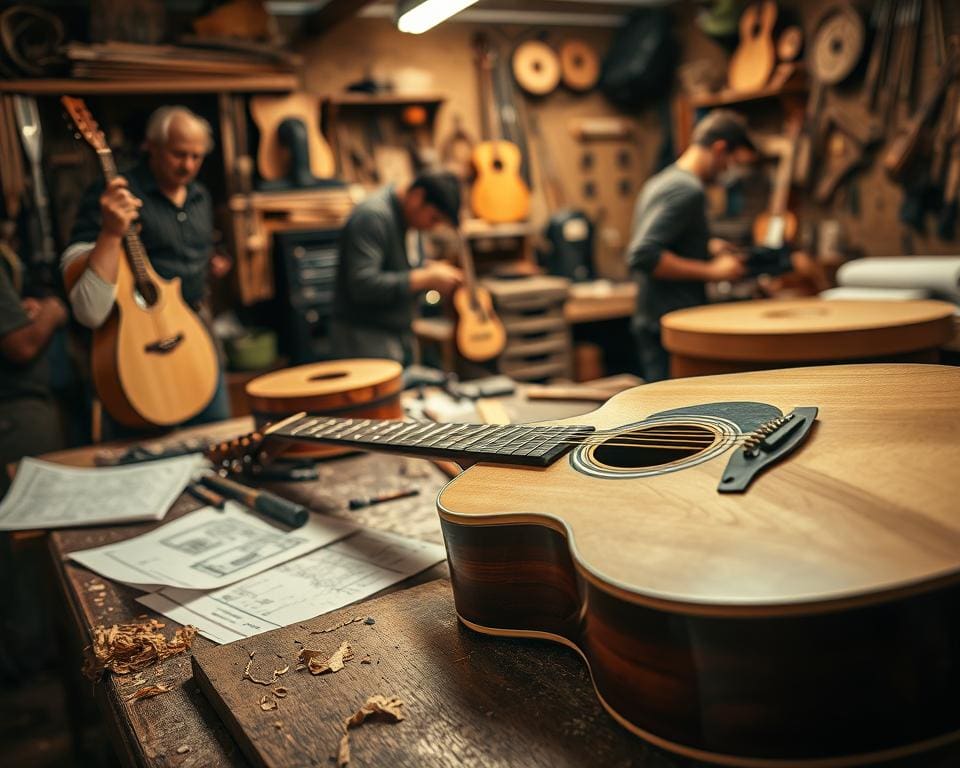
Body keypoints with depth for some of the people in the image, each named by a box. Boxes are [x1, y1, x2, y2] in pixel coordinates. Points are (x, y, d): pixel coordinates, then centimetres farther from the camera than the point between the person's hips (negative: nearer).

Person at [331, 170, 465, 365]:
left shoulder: (407, 217, 10)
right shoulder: (372, 217, -19)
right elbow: (363, 285, -28)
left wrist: (430, 268, 2)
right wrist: (426, 279, -22)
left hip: (400, 334, 9)